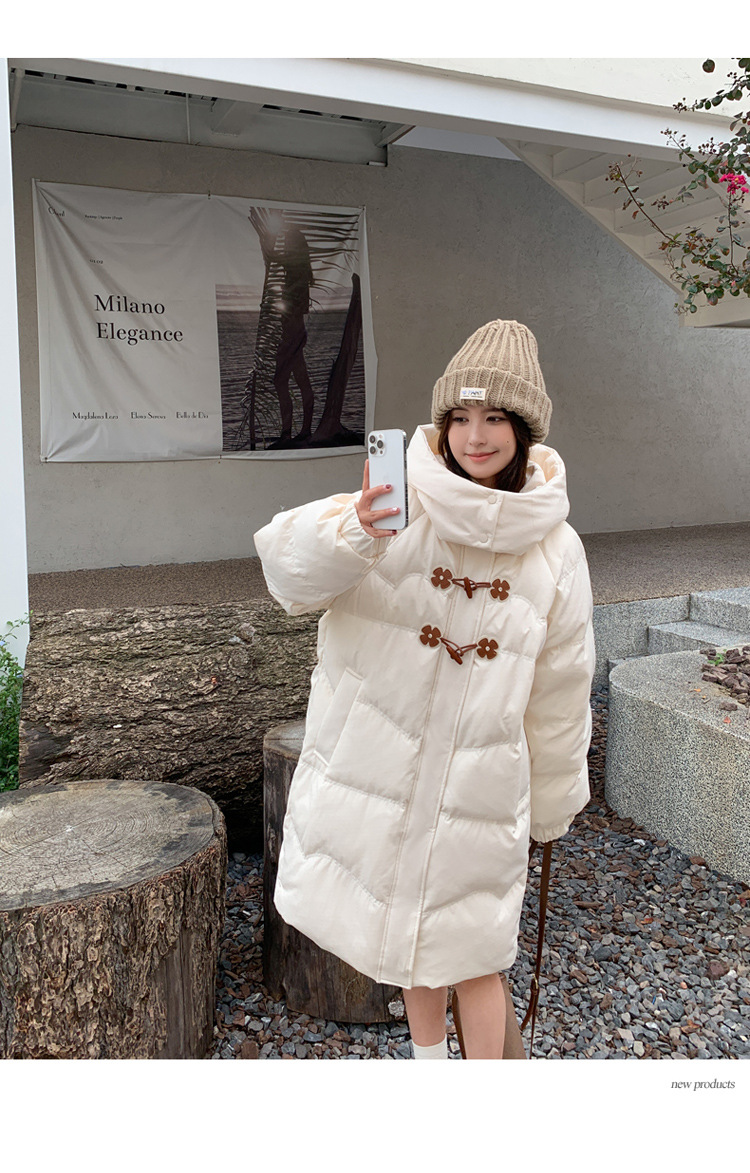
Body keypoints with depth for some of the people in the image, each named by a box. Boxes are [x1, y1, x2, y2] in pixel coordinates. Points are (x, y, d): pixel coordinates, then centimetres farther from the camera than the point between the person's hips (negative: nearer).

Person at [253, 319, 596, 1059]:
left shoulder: (555, 550, -5)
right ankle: (429, 1060, 45)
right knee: (412, 935, 18)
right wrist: (352, 531, -43)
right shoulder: (397, 510, -10)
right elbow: (289, 566, -22)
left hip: (482, 787, 0)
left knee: (473, 953, 12)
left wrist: (554, 803, 9)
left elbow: (560, 687, 2)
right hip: (379, 770, 0)